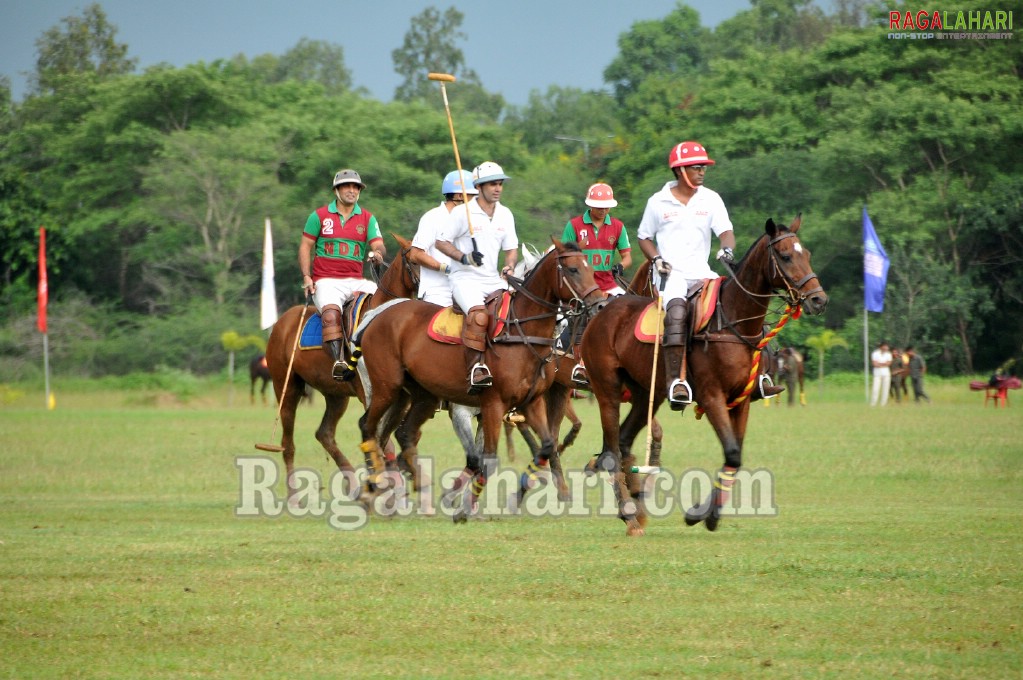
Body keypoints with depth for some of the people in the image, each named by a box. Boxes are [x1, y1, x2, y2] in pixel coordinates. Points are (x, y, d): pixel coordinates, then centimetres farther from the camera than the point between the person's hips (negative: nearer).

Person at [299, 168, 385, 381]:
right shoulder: (319, 216, 8)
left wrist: (377, 253, -23)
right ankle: (337, 362, -41)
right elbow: (305, 247, 9)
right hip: (326, 281, -3)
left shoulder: (367, 218, 13)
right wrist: (307, 277, -5)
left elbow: (379, 245, 3)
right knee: (331, 314, -33)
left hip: (355, 280, 3)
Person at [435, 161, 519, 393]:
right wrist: (465, 258, -17)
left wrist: (509, 266, -3)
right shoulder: (462, 213, -5)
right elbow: (441, 242, -2)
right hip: (465, 279, -6)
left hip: (494, 280, 6)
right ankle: (474, 369, -35)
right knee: (478, 314, -33)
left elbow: (511, 248, 18)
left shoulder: (505, 215, 12)